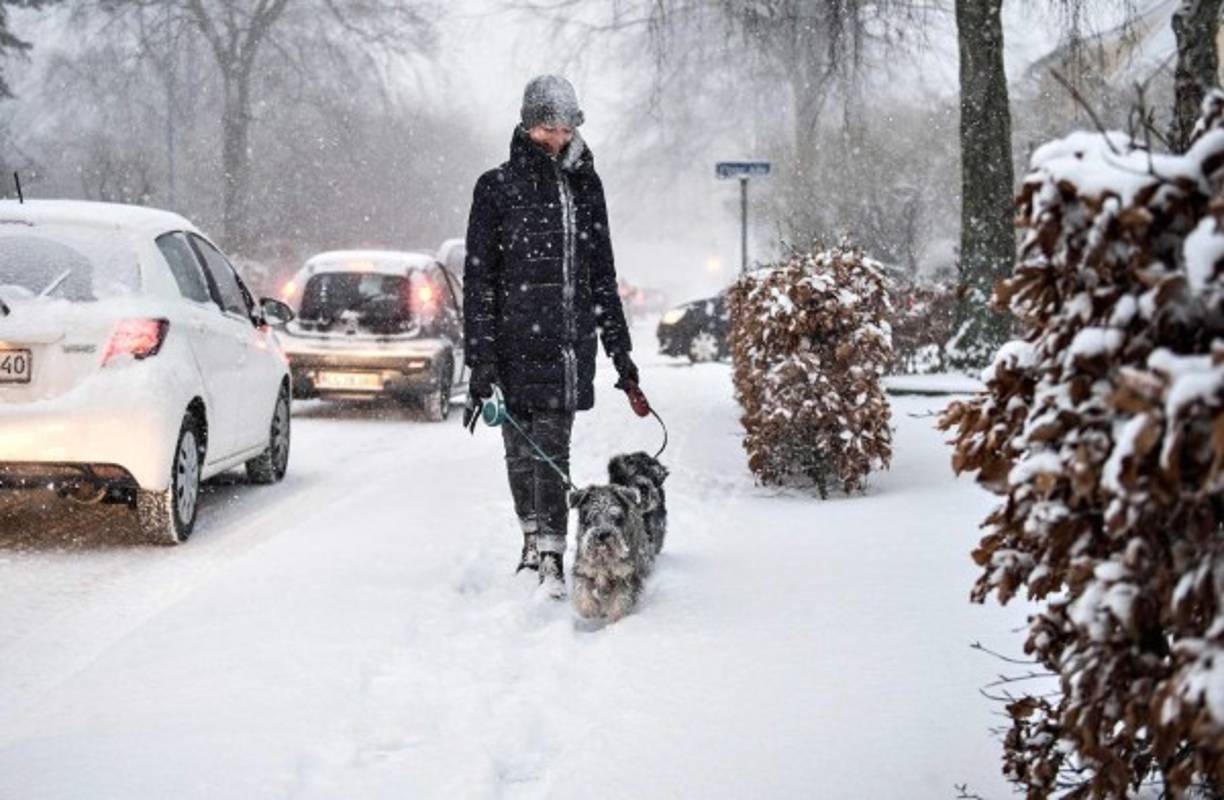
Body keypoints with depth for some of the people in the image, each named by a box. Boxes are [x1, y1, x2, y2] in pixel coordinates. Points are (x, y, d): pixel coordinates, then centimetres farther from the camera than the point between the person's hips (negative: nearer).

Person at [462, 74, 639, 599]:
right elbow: (479, 279, -1)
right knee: (521, 451, 4)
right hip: (515, 342, -1)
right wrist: (480, 359, -8)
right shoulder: (497, 188, 2)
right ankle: (533, 541, 21)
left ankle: (552, 557, -7)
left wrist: (619, 348, 16)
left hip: (571, 341, 2)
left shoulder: (585, 186, 13)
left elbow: (602, 275, 19)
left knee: (552, 448, -6)